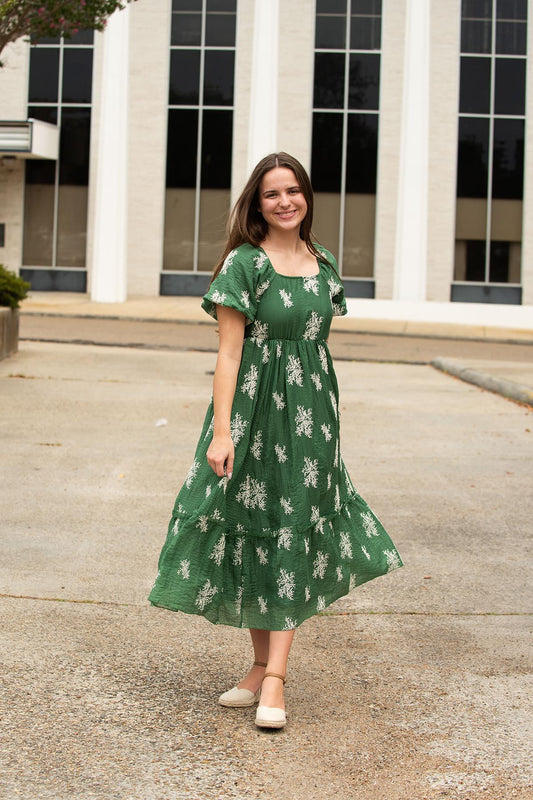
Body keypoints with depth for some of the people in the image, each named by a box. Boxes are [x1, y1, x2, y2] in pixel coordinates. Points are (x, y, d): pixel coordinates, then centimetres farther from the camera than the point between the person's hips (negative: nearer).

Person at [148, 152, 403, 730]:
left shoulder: (324, 264, 9)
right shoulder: (245, 263, -6)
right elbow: (229, 352, -10)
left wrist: (327, 417, 15)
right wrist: (221, 431, -16)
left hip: (309, 411, 4)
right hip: (253, 410, -4)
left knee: (294, 538, -1)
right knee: (251, 533, 5)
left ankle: (275, 678, 0)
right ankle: (260, 663, 19)